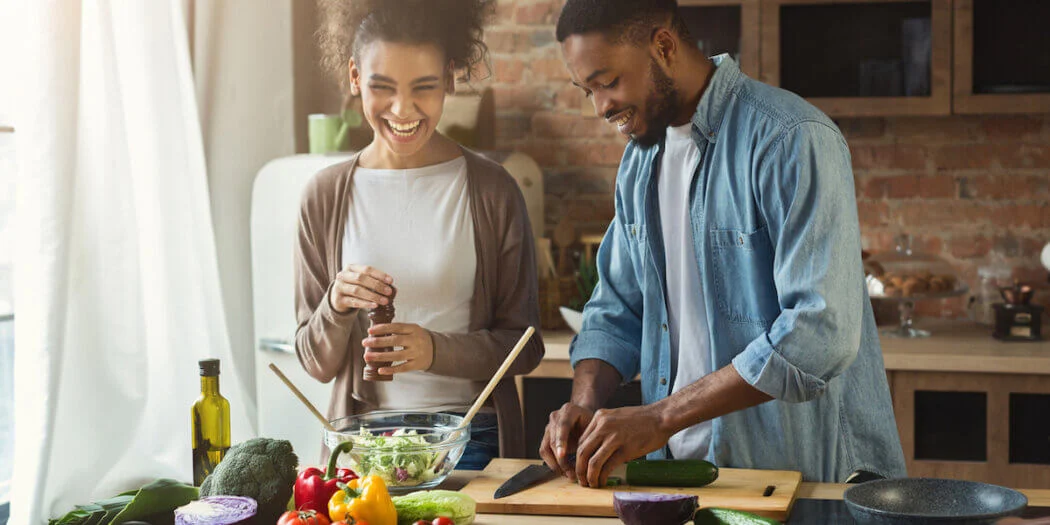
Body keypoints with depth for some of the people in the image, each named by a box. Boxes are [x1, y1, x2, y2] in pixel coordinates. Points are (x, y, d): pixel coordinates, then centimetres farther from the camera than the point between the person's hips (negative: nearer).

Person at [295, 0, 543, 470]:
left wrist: (436, 349, -18)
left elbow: (525, 346, -1)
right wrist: (335, 308, -15)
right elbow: (317, 364, 6)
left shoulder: (491, 190, -2)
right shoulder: (326, 196, 3)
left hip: (472, 442, -1)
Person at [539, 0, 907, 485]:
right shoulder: (639, 161, 12)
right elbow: (617, 308, 18)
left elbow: (822, 331, -23)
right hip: (681, 466, 8)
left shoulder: (793, 140, -14)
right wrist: (586, 402, -3)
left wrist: (661, 417, -22)